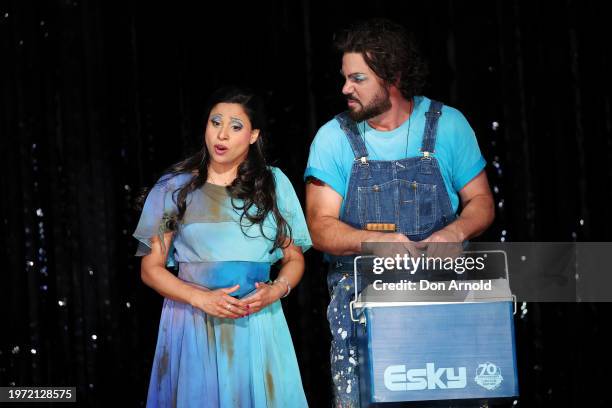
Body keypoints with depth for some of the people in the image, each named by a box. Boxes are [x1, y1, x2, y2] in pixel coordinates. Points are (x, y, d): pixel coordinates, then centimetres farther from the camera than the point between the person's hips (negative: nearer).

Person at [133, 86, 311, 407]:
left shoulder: (275, 184, 8)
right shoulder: (174, 188, 4)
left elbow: (294, 258, 11)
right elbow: (151, 269, 2)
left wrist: (277, 290, -11)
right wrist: (201, 299, -13)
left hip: (258, 323, 1)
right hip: (193, 322, -1)